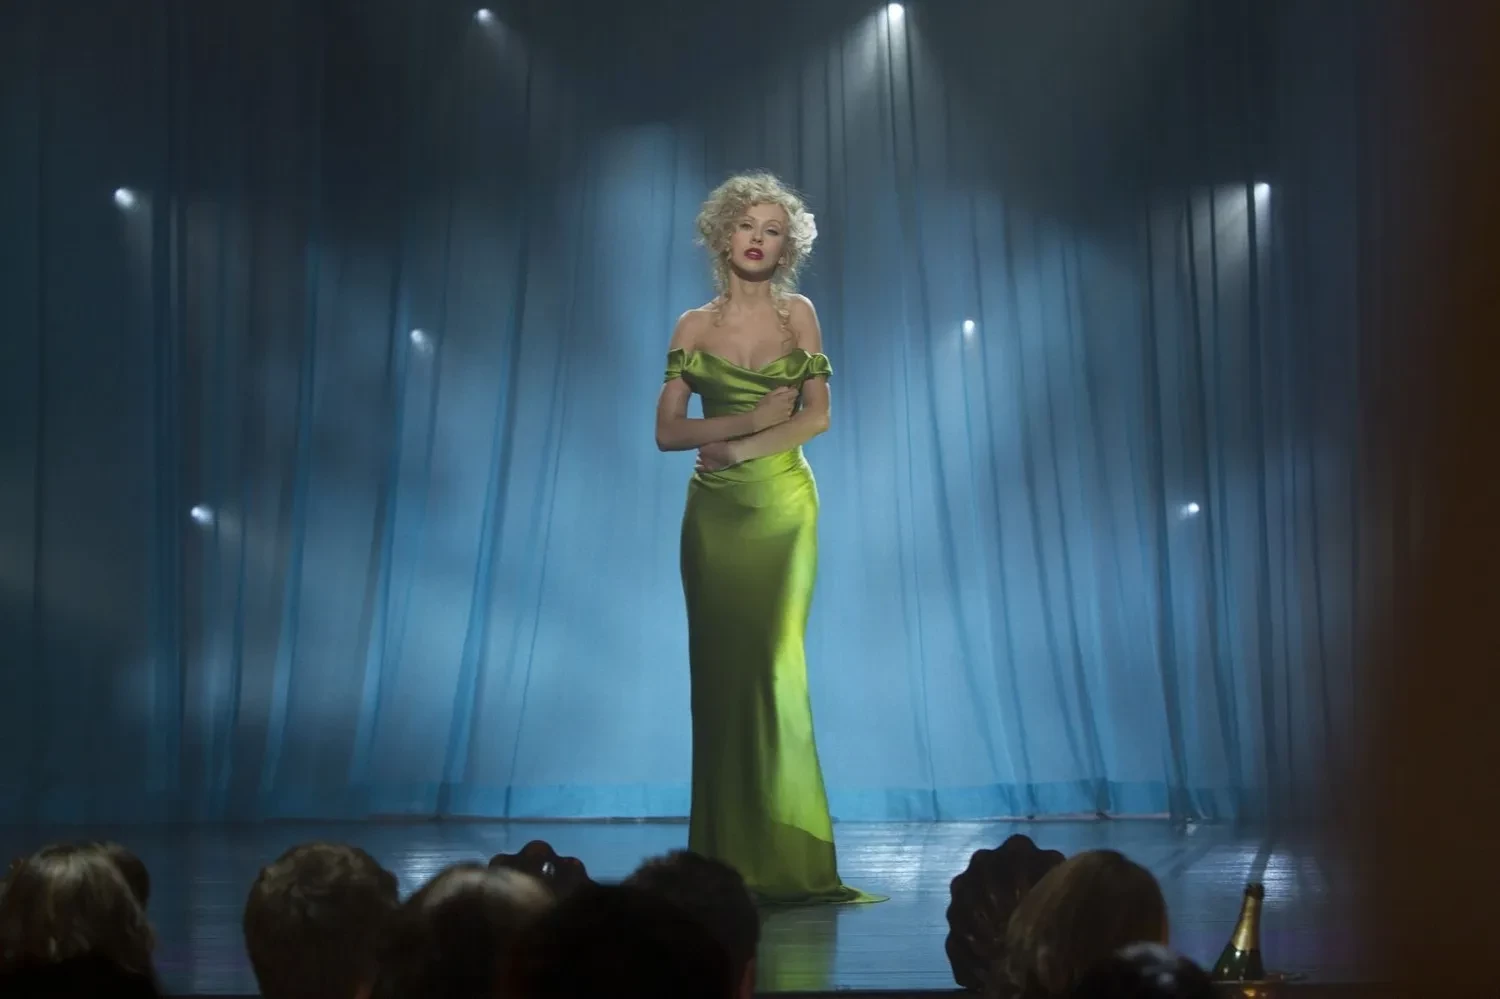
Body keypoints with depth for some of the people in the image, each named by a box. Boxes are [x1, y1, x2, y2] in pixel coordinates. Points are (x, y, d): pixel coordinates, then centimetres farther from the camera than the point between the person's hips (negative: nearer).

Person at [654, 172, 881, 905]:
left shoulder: (798, 315, 5)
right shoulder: (694, 327, 5)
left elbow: (818, 414, -1)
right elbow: (668, 430, 1)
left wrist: (742, 449, -11)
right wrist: (748, 419, -12)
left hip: (782, 504, -1)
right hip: (715, 510, 1)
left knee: (775, 663, -10)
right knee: (720, 669, -1)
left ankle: (784, 861, -6)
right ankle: (729, 862, 3)